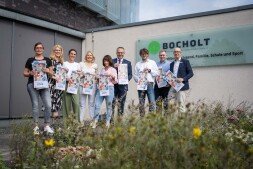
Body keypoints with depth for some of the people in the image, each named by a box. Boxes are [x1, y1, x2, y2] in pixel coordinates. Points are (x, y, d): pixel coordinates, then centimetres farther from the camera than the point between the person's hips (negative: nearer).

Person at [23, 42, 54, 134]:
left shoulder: (47, 60, 11)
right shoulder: (30, 60, 8)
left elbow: (52, 73, 9)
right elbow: (25, 73, 9)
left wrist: (48, 71, -12)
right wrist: (30, 73, -12)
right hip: (32, 85, -1)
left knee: (48, 105, -8)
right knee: (35, 105, 1)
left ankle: (47, 126, 5)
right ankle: (36, 126, 10)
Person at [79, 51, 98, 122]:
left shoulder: (95, 65, 13)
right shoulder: (81, 64, 9)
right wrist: (83, 75, -11)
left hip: (92, 85, 1)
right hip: (83, 84, -1)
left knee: (91, 103, 1)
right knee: (82, 103, -1)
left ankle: (92, 119, 7)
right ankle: (81, 120, 5)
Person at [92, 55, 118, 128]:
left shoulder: (113, 70, 7)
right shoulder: (102, 70, 18)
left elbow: (115, 82, 4)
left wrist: (113, 76, -14)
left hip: (109, 88, -3)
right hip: (100, 88, 3)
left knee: (109, 106, 2)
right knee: (97, 105, -4)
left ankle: (108, 122, 11)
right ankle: (95, 122, 2)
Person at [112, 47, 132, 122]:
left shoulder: (128, 63, 11)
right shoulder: (112, 61, 8)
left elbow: (130, 74, 7)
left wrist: (126, 80, -12)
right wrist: (113, 67, -14)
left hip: (123, 86, 1)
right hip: (113, 85, -1)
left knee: (121, 104, 6)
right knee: (112, 103, -5)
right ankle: (111, 120, 2)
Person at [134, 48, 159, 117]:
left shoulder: (152, 62, 13)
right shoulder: (138, 64, 15)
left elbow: (156, 73, 6)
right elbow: (135, 75, 9)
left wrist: (150, 70, -6)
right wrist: (138, 80, -9)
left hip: (149, 84, -1)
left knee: (152, 102, -10)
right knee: (141, 103, 4)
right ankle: (142, 116, 11)